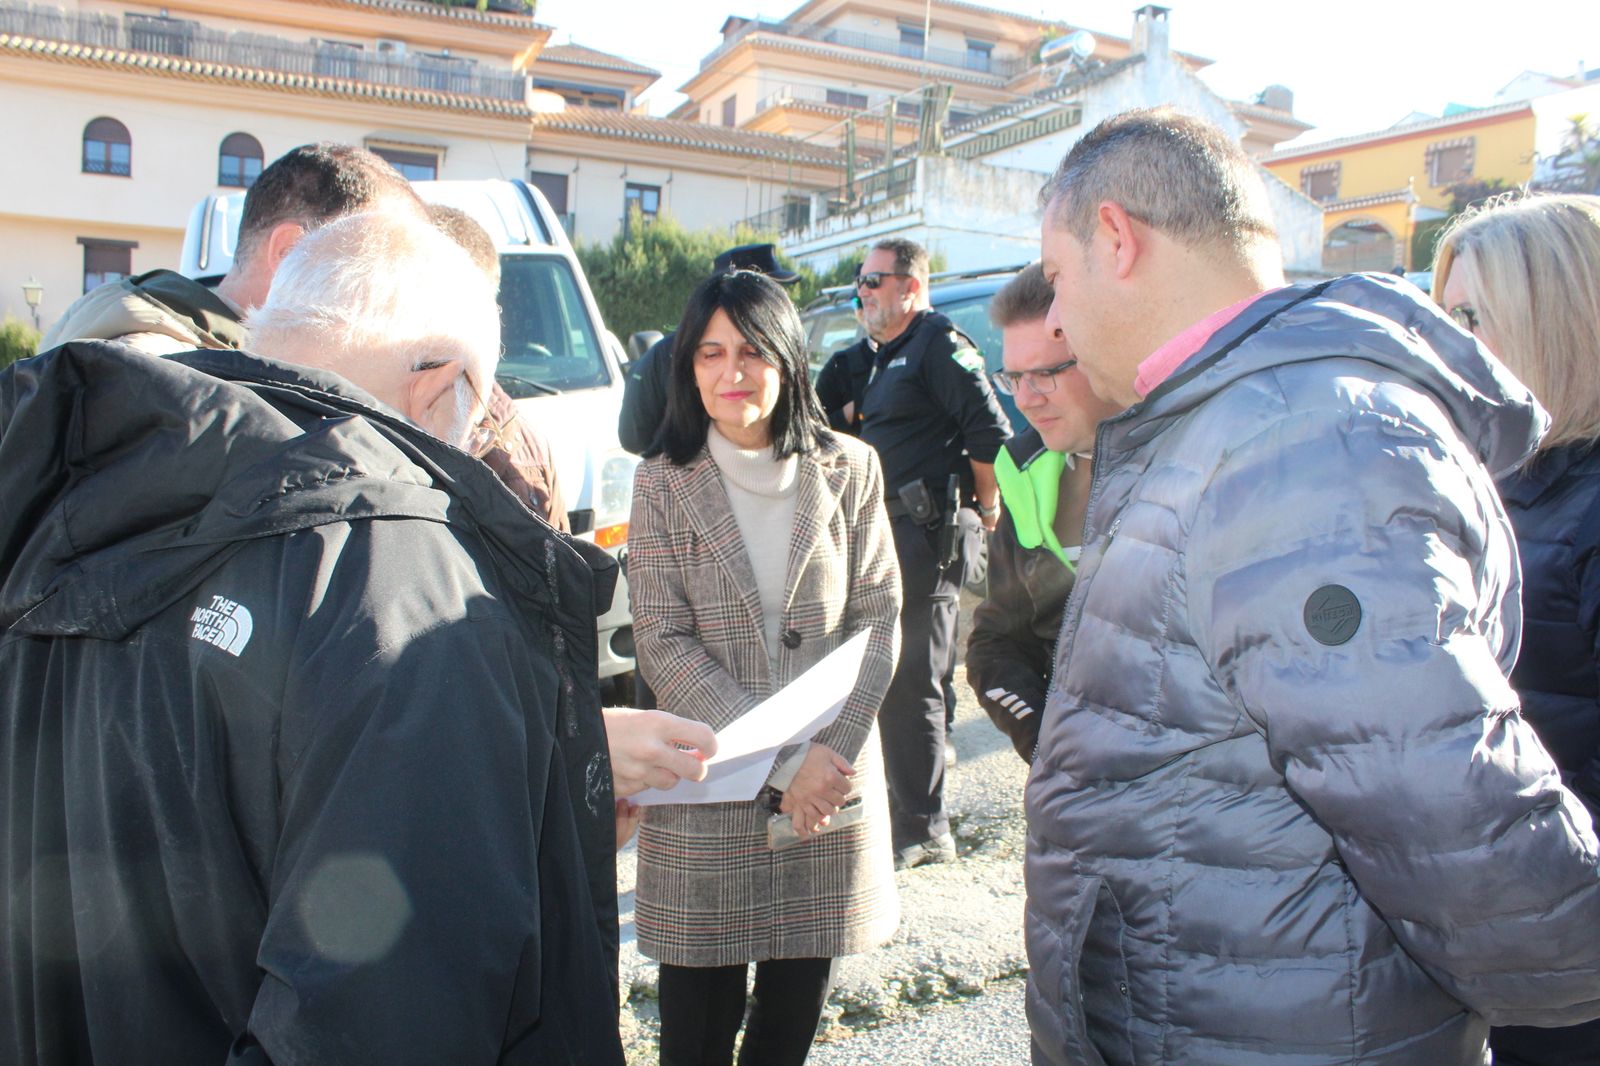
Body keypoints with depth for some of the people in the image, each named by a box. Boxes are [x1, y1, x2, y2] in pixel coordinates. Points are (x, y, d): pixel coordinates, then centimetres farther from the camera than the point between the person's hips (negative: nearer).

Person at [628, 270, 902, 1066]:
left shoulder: (848, 470, 1)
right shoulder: (663, 482, -3)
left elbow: (879, 618, 1)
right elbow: (663, 645, -7)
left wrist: (830, 750, -12)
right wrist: (779, 761, -14)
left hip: (833, 783, 2)